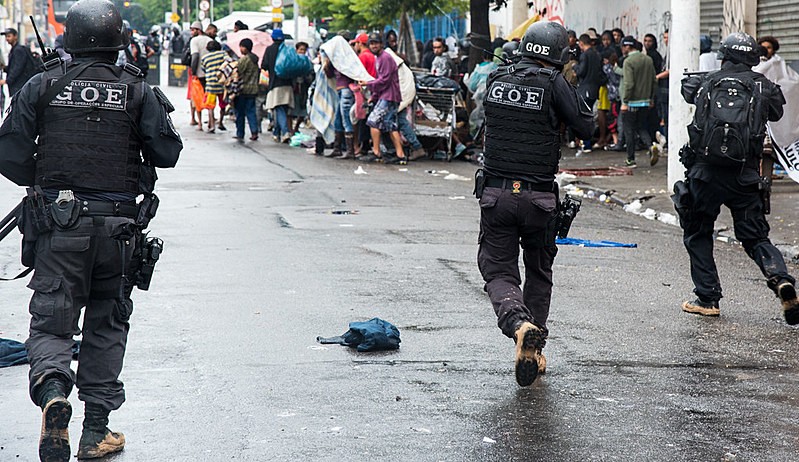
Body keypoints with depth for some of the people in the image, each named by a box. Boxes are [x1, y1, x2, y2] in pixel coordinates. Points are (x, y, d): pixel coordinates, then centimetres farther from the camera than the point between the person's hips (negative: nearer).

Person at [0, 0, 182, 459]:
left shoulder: (42, 87, 0)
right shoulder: (137, 90, -2)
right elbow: (168, 153, -2)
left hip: (59, 223, 0)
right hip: (118, 226, 1)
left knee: (51, 322, 4)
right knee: (108, 324, 13)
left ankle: (52, 390, -26)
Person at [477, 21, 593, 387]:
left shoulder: (496, 79, 3)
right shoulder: (553, 83, -9)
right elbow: (585, 127, -6)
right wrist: (573, 95, 10)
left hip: (495, 194, 2)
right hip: (539, 198, -1)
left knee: (498, 271, 5)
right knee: (539, 273, 18)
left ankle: (518, 323, -25)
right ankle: (534, 351, 20)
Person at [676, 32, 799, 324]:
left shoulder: (706, 83, 8)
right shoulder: (763, 86, 5)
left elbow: (687, 88, 29)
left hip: (705, 172, 0)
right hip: (744, 176, 0)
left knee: (697, 235, 16)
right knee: (755, 237, 11)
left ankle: (707, 299, 11)